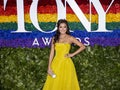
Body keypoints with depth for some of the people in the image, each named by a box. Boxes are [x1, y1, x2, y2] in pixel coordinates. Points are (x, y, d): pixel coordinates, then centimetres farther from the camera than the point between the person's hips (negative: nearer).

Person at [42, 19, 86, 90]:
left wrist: (72, 54, -2)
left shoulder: (70, 38, 1)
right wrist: (49, 67, 0)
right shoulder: (54, 38, 8)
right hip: (56, 64, 3)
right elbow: (52, 53, 6)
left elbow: (83, 46, 2)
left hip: (66, 64, -2)